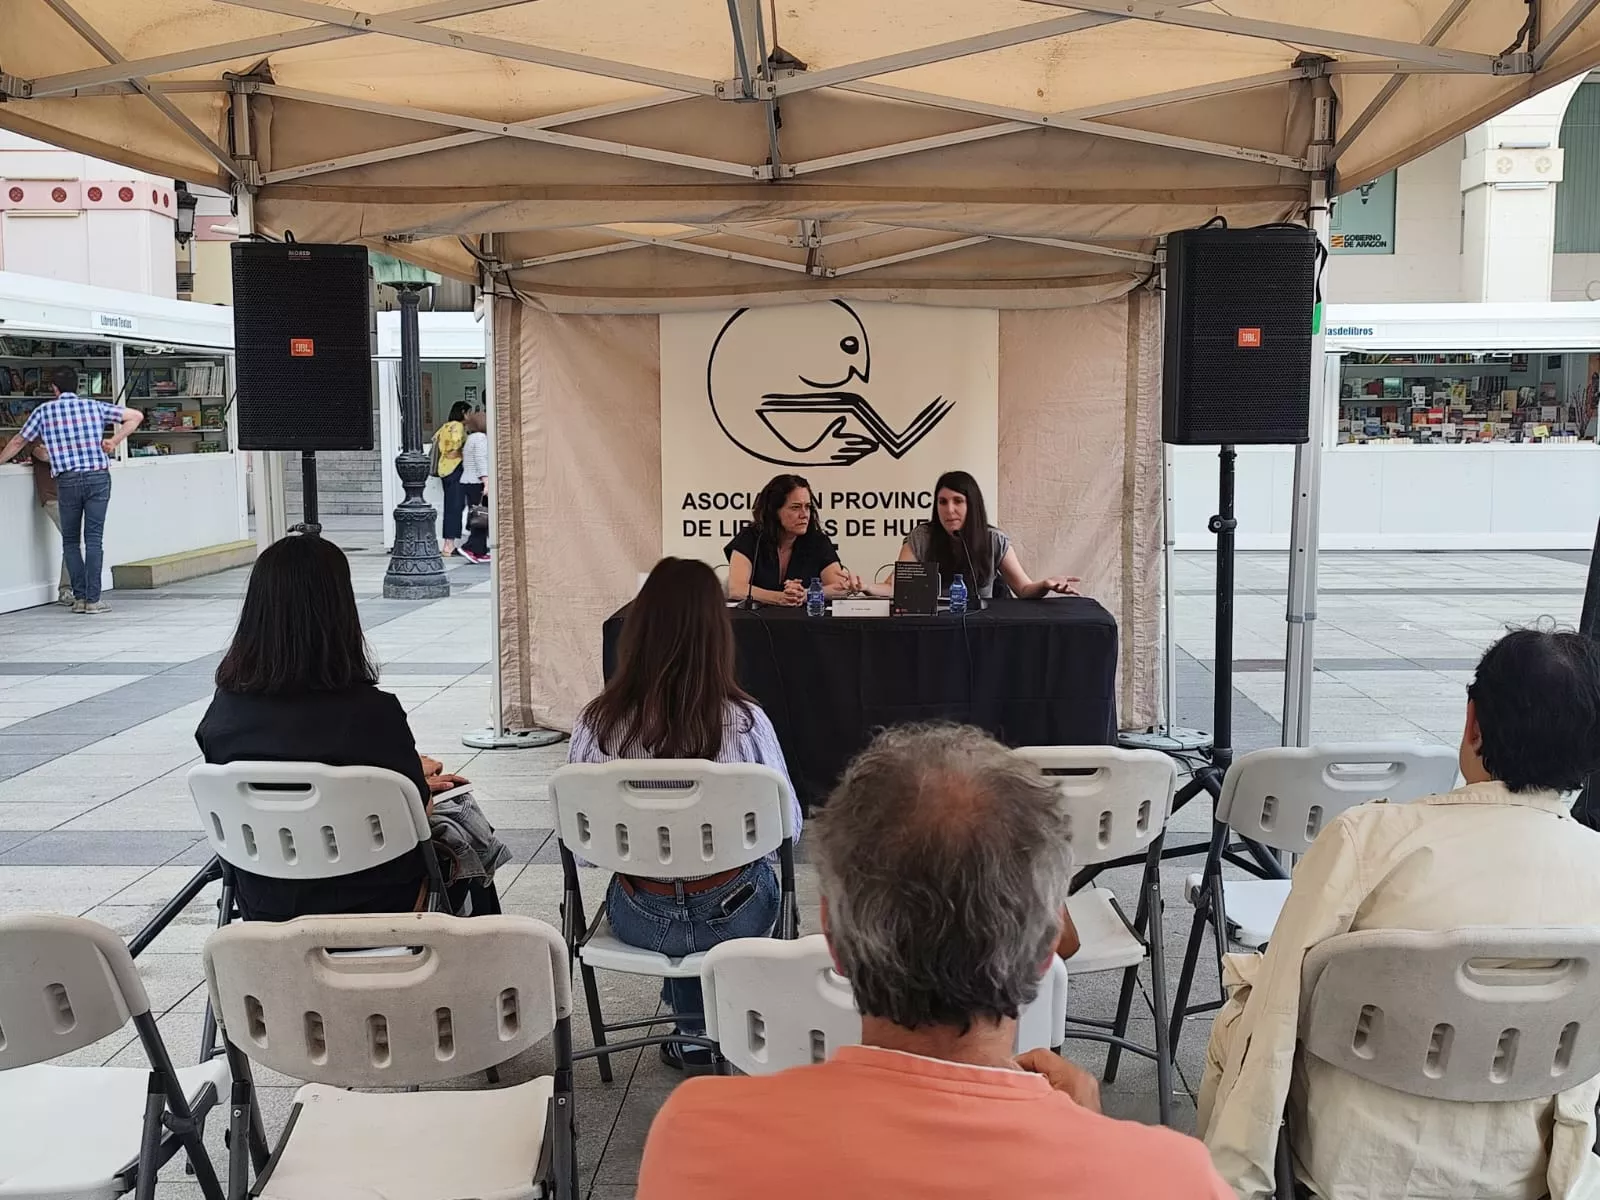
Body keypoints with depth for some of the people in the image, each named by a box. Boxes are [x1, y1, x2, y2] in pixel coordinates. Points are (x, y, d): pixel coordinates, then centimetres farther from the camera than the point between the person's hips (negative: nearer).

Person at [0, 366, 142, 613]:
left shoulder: (44, 410, 6)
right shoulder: (95, 406, 9)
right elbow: (136, 416, 11)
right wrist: (114, 441, 7)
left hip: (67, 481, 0)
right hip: (98, 477, 1)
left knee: (70, 540, 12)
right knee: (94, 539, -1)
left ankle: (80, 597, 7)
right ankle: (93, 599, -4)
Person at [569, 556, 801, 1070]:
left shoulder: (596, 724, -17)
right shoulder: (744, 722, -21)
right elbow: (787, 827, -8)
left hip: (639, 919, 2)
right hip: (731, 916, -1)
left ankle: (698, 1030, 43)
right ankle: (711, 1030, 47)